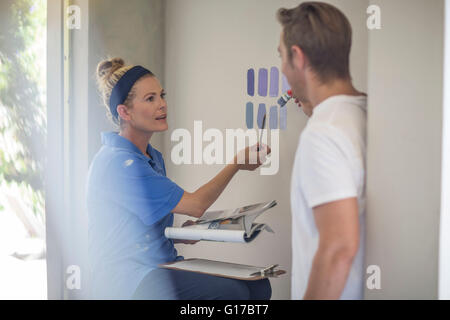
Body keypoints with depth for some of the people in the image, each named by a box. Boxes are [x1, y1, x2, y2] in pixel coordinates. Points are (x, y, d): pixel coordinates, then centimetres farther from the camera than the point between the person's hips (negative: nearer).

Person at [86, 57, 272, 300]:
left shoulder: (153, 157, 14)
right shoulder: (117, 162, -17)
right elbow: (196, 204, -16)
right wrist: (236, 164, -5)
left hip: (164, 266, 9)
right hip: (126, 280, -9)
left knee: (258, 286, -9)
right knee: (232, 291, -26)